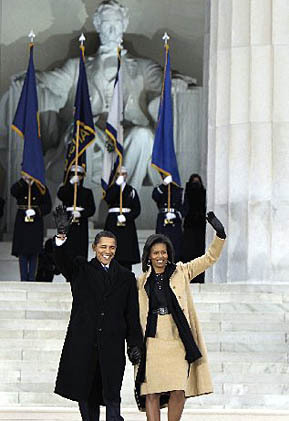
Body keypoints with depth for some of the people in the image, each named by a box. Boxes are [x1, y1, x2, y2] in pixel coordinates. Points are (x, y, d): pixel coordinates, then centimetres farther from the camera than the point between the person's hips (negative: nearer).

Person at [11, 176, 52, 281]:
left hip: (36, 225, 0)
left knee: (34, 253, 2)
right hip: (22, 224, 0)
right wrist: (23, 180, -27)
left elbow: (47, 206, 1)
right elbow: (13, 191, -19)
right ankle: (23, 279, 7)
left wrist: (36, 211, -15)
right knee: (22, 252, 1)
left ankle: (31, 279, 8)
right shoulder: (20, 187, 5)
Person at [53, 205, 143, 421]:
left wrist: (135, 344, 4)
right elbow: (63, 259, -11)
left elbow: (132, 314, 11)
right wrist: (62, 234, -29)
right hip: (83, 345, 0)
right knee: (86, 395, 4)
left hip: (112, 346, 0)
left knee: (112, 396, -5)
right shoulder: (81, 270, 9)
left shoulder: (126, 277, 12)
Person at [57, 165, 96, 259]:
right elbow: (60, 196, -13)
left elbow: (91, 209, 5)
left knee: (80, 253, -5)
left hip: (81, 225, 1)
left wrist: (81, 214, -13)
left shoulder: (87, 192, 14)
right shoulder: (65, 189, 12)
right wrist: (71, 183, -19)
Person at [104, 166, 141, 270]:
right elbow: (108, 199, -12)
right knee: (113, 254, -7)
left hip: (127, 224, 0)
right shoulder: (112, 189, 11)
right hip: (113, 223, 0)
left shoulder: (131, 191, 12)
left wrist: (126, 217, -10)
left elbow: (137, 209, 6)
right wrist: (117, 184, -14)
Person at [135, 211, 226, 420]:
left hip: (178, 341, -1)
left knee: (179, 391, -8)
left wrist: (220, 235, -11)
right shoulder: (142, 281, 11)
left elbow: (210, 258, 2)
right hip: (153, 341, 1)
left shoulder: (181, 272, 7)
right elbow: (137, 315, 18)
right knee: (152, 393, -2)